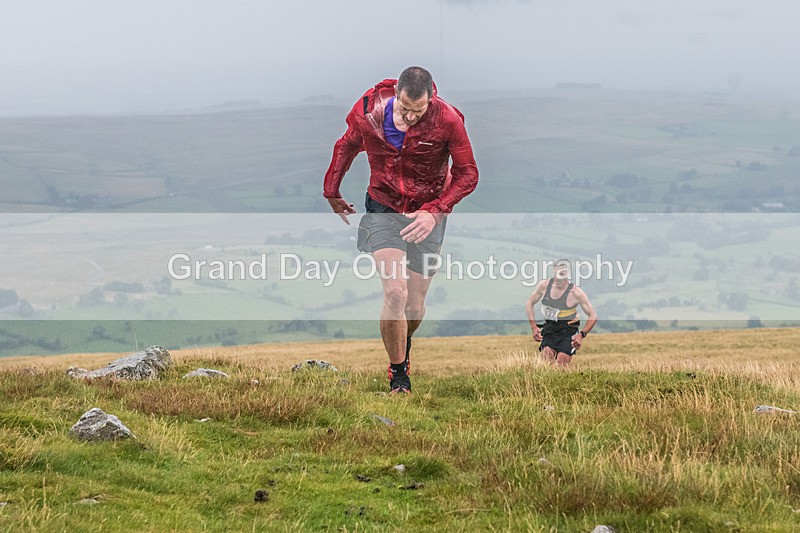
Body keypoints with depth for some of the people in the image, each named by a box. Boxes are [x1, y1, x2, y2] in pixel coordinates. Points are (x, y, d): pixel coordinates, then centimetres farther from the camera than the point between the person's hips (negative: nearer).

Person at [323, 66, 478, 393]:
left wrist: (435, 211, -23)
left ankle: (403, 346, 43)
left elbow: (468, 173, -11)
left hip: (427, 216, 0)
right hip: (383, 209, 0)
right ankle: (398, 377, -3)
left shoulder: (447, 121, -20)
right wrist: (332, 191, 17)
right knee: (395, 293, -19)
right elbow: (347, 145, 8)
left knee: (415, 307, 6)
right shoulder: (368, 111, -15)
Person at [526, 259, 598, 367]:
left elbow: (593, 316, -9)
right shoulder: (544, 285, -5)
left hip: (568, 331, -3)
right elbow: (530, 303, 13)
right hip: (549, 329, 3)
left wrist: (582, 335, -21)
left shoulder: (576, 293, -15)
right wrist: (534, 327, 4)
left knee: (561, 365, -12)